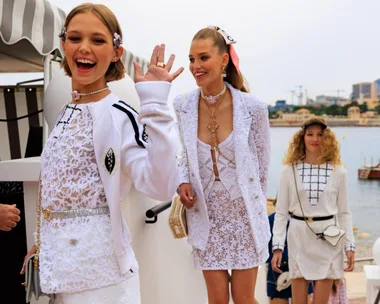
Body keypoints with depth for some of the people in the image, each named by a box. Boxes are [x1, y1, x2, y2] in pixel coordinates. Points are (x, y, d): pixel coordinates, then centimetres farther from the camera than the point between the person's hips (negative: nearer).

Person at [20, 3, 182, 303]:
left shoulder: (120, 116, -15)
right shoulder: (62, 113, 7)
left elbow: (161, 186, -29)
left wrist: (155, 103, -31)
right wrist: (43, 243, 19)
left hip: (98, 270, -6)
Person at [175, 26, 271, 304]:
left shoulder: (253, 107, -13)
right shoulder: (183, 106, -6)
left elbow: (262, 162, 1)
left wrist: (254, 201, 8)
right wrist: (183, 181, -6)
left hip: (243, 212, -2)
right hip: (206, 215, 2)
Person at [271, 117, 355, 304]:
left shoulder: (338, 172, 3)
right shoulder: (290, 171, 0)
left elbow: (343, 213, 7)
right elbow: (281, 212, 1)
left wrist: (350, 246, 1)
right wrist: (277, 246, -5)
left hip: (328, 240, 1)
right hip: (299, 239, 0)